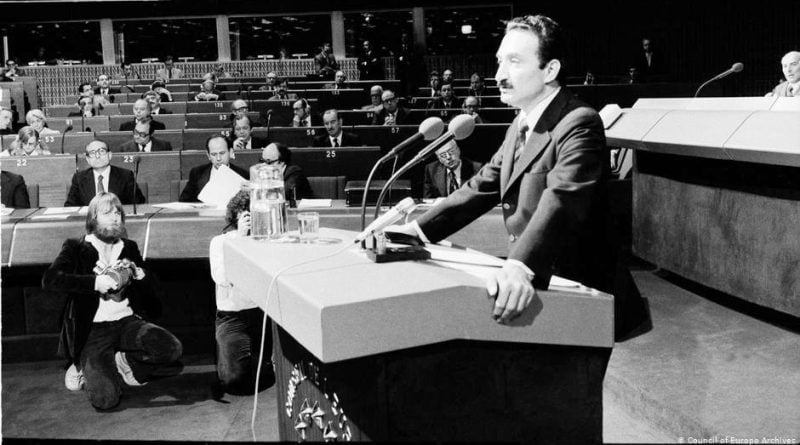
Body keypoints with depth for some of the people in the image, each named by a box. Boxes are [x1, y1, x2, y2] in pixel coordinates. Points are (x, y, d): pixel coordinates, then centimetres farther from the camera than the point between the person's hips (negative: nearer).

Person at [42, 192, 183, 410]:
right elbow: (50, 279, -16)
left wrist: (139, 275, -6)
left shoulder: (129, 248, 14)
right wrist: (95, 282, -23)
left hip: (128, 322, 4)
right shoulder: (76, 248, 2)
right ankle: (86, 368, 12)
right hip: (93, 330, -4)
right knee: (105, 399, -23)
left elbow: (151, 292, 17)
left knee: (173, 349, -25)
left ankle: (124, 361, 4)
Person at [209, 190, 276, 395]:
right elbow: (222, 279, -14)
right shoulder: (220, 242, 5)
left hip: (266, 313, 1)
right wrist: (240, 237, -14)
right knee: (234, 377, -22)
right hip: (232, 317, -1)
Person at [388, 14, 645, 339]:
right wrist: (418, 229, 4)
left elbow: (561, 200, -33)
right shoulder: (520, 127, 13)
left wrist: (520, 267, -48)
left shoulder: (578, 124, -17)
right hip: (533, 286, 8)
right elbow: (482, 187, 13)